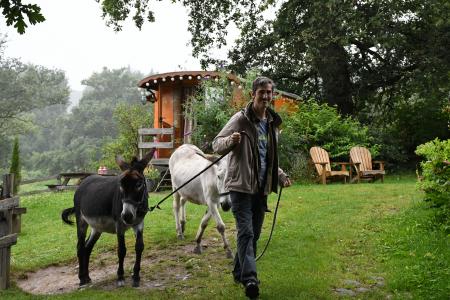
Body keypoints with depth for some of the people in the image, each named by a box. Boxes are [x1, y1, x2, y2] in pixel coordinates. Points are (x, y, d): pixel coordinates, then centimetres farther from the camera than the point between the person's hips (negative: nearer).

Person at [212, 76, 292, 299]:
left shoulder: (272, 123, 13)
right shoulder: (241, 119, -8)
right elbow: (216, 145, -10)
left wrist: (280, 176, 12)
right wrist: (231, 140, -31)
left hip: (261, 188, 7)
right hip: (241, 186, -7)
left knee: (254, 234, 13)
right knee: (246, 232, -13)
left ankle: (239, 272, 28)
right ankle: (249, 278, -13)